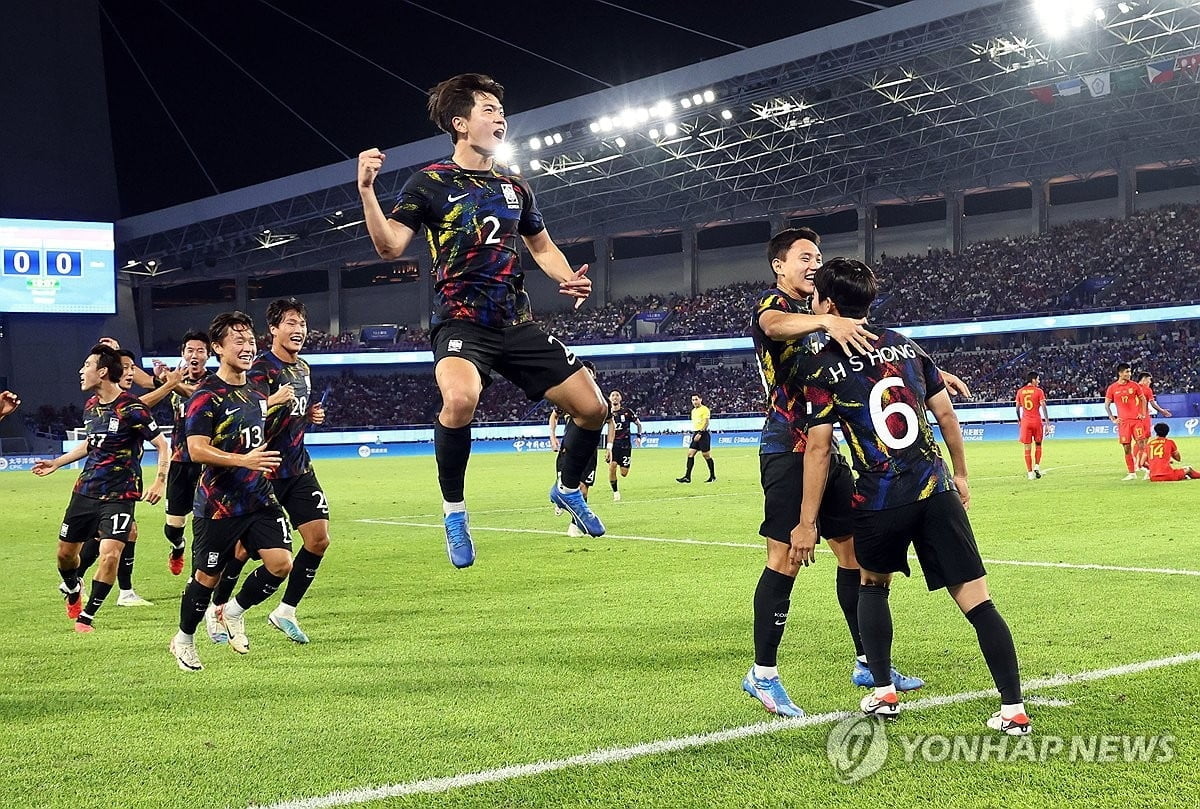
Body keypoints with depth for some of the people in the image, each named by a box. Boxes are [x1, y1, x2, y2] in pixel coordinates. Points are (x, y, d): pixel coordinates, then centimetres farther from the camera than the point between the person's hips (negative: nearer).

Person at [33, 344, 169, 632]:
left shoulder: (131, 409, -16)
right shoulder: (90, 406, 7)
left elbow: (162, 445, -13)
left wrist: (159, 483, -24)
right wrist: (57, 463, 29)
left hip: (119, 496, -7)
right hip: (85, 490, 7)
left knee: (110, 554, -18)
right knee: (65, 551, 14)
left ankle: (86, 616, -1)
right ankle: (73, 591, 46)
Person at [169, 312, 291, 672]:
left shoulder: (257, 392, 10)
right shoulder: (206, 396, -12)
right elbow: (197, 450, -21)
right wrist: (243, 460, -29)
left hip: (259, 499, 6)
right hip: (218, 504, -6)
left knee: (281, 562, -9)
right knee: (207, 576, 5)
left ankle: (233, 612, 17)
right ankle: (183, 640, 28)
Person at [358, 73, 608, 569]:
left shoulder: (514, 186, 13)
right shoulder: (430, 183, -3)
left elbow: (542, 247, 26)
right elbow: (390, 246, -12)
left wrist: (568, 279, 6)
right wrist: (366, 190, -27)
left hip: (518, 324, 6)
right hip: (462, 323, -6)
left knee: (594, 407, 1)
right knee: (459, 398, -37)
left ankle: (568, 489, 32)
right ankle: (453, 509, -14)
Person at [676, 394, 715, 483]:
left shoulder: (704, 409, -8)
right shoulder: (693, 411, 18)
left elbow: (706, 423, -15)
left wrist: (700, 433, -23)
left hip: (703, 433, -8)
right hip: (695, 434, 8)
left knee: (706, 455, -3)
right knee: (690, 454, -2)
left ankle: (713, 477, 8)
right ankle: (687, 477, -6)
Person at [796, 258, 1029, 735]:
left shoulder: (821, 369, -2)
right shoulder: (905, 345, 12)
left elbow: (818, 448, -5)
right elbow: (946, 414, 13)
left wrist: (807, 522, -1)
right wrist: (960, 475, 24)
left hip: (879, 502, -2)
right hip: (936, 491, 3)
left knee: (873, 583, 25)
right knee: (977, 601, 1)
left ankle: (883, 692, 20)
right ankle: (1013, 709, -3)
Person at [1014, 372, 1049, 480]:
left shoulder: (1020, 391, 4)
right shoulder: (1038, 391, -5)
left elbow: (1017, 408, 8)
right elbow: (1043, 407, -10)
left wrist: (1019, 420, 23)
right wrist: (1047, 422, -10)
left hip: (1025, 421, 2)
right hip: (1037, 420, -2)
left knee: (1027, 448, 3)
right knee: (1038, 444, 17)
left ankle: (1030, 472, 1)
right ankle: (1037, 466, 5)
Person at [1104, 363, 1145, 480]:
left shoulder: (1134, 385, 3)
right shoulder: (1112, 388, 1)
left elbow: (1143, 399, 14)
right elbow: (1106, 405, 8)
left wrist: (1142, 413, 4)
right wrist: (1112, 419, 1)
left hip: (1136, 419, 0)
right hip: (1123, 421, 0)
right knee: (1127, 448, 1)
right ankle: (1131, 474, 8)